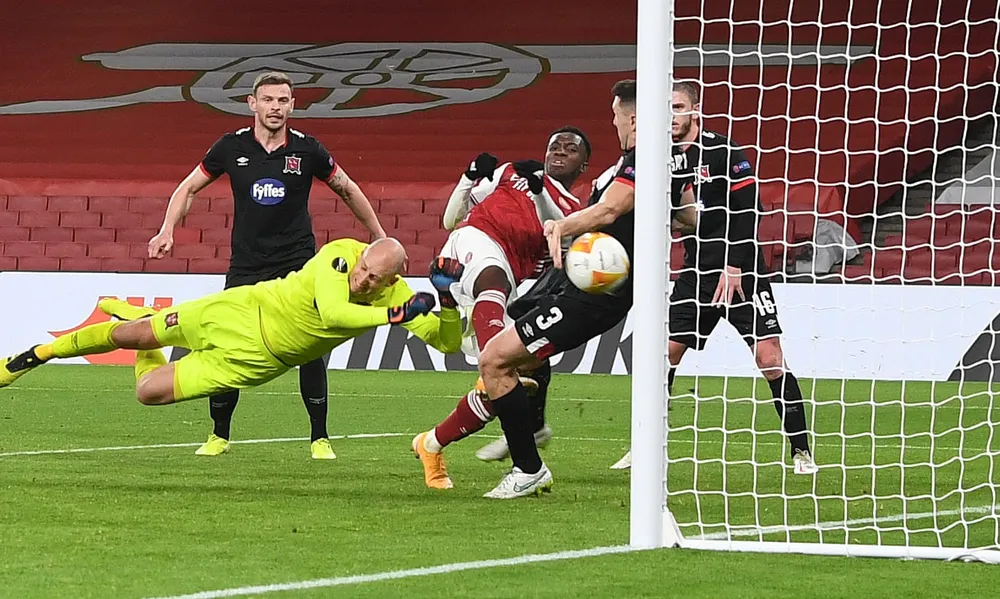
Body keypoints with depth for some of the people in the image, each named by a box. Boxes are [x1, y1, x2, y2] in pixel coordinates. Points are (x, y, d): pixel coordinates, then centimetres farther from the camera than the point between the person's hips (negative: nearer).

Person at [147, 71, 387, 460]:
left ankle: (320, 438, 0)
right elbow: (188, 188, 9)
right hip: (246, 265, 1)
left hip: (298, 263, -1)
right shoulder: (232, 147, -3)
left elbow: (348, 191, 10)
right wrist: (167, 232, -5)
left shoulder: (307, 150, -5)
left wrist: (380, 238, 14)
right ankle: (219, 435, 15)